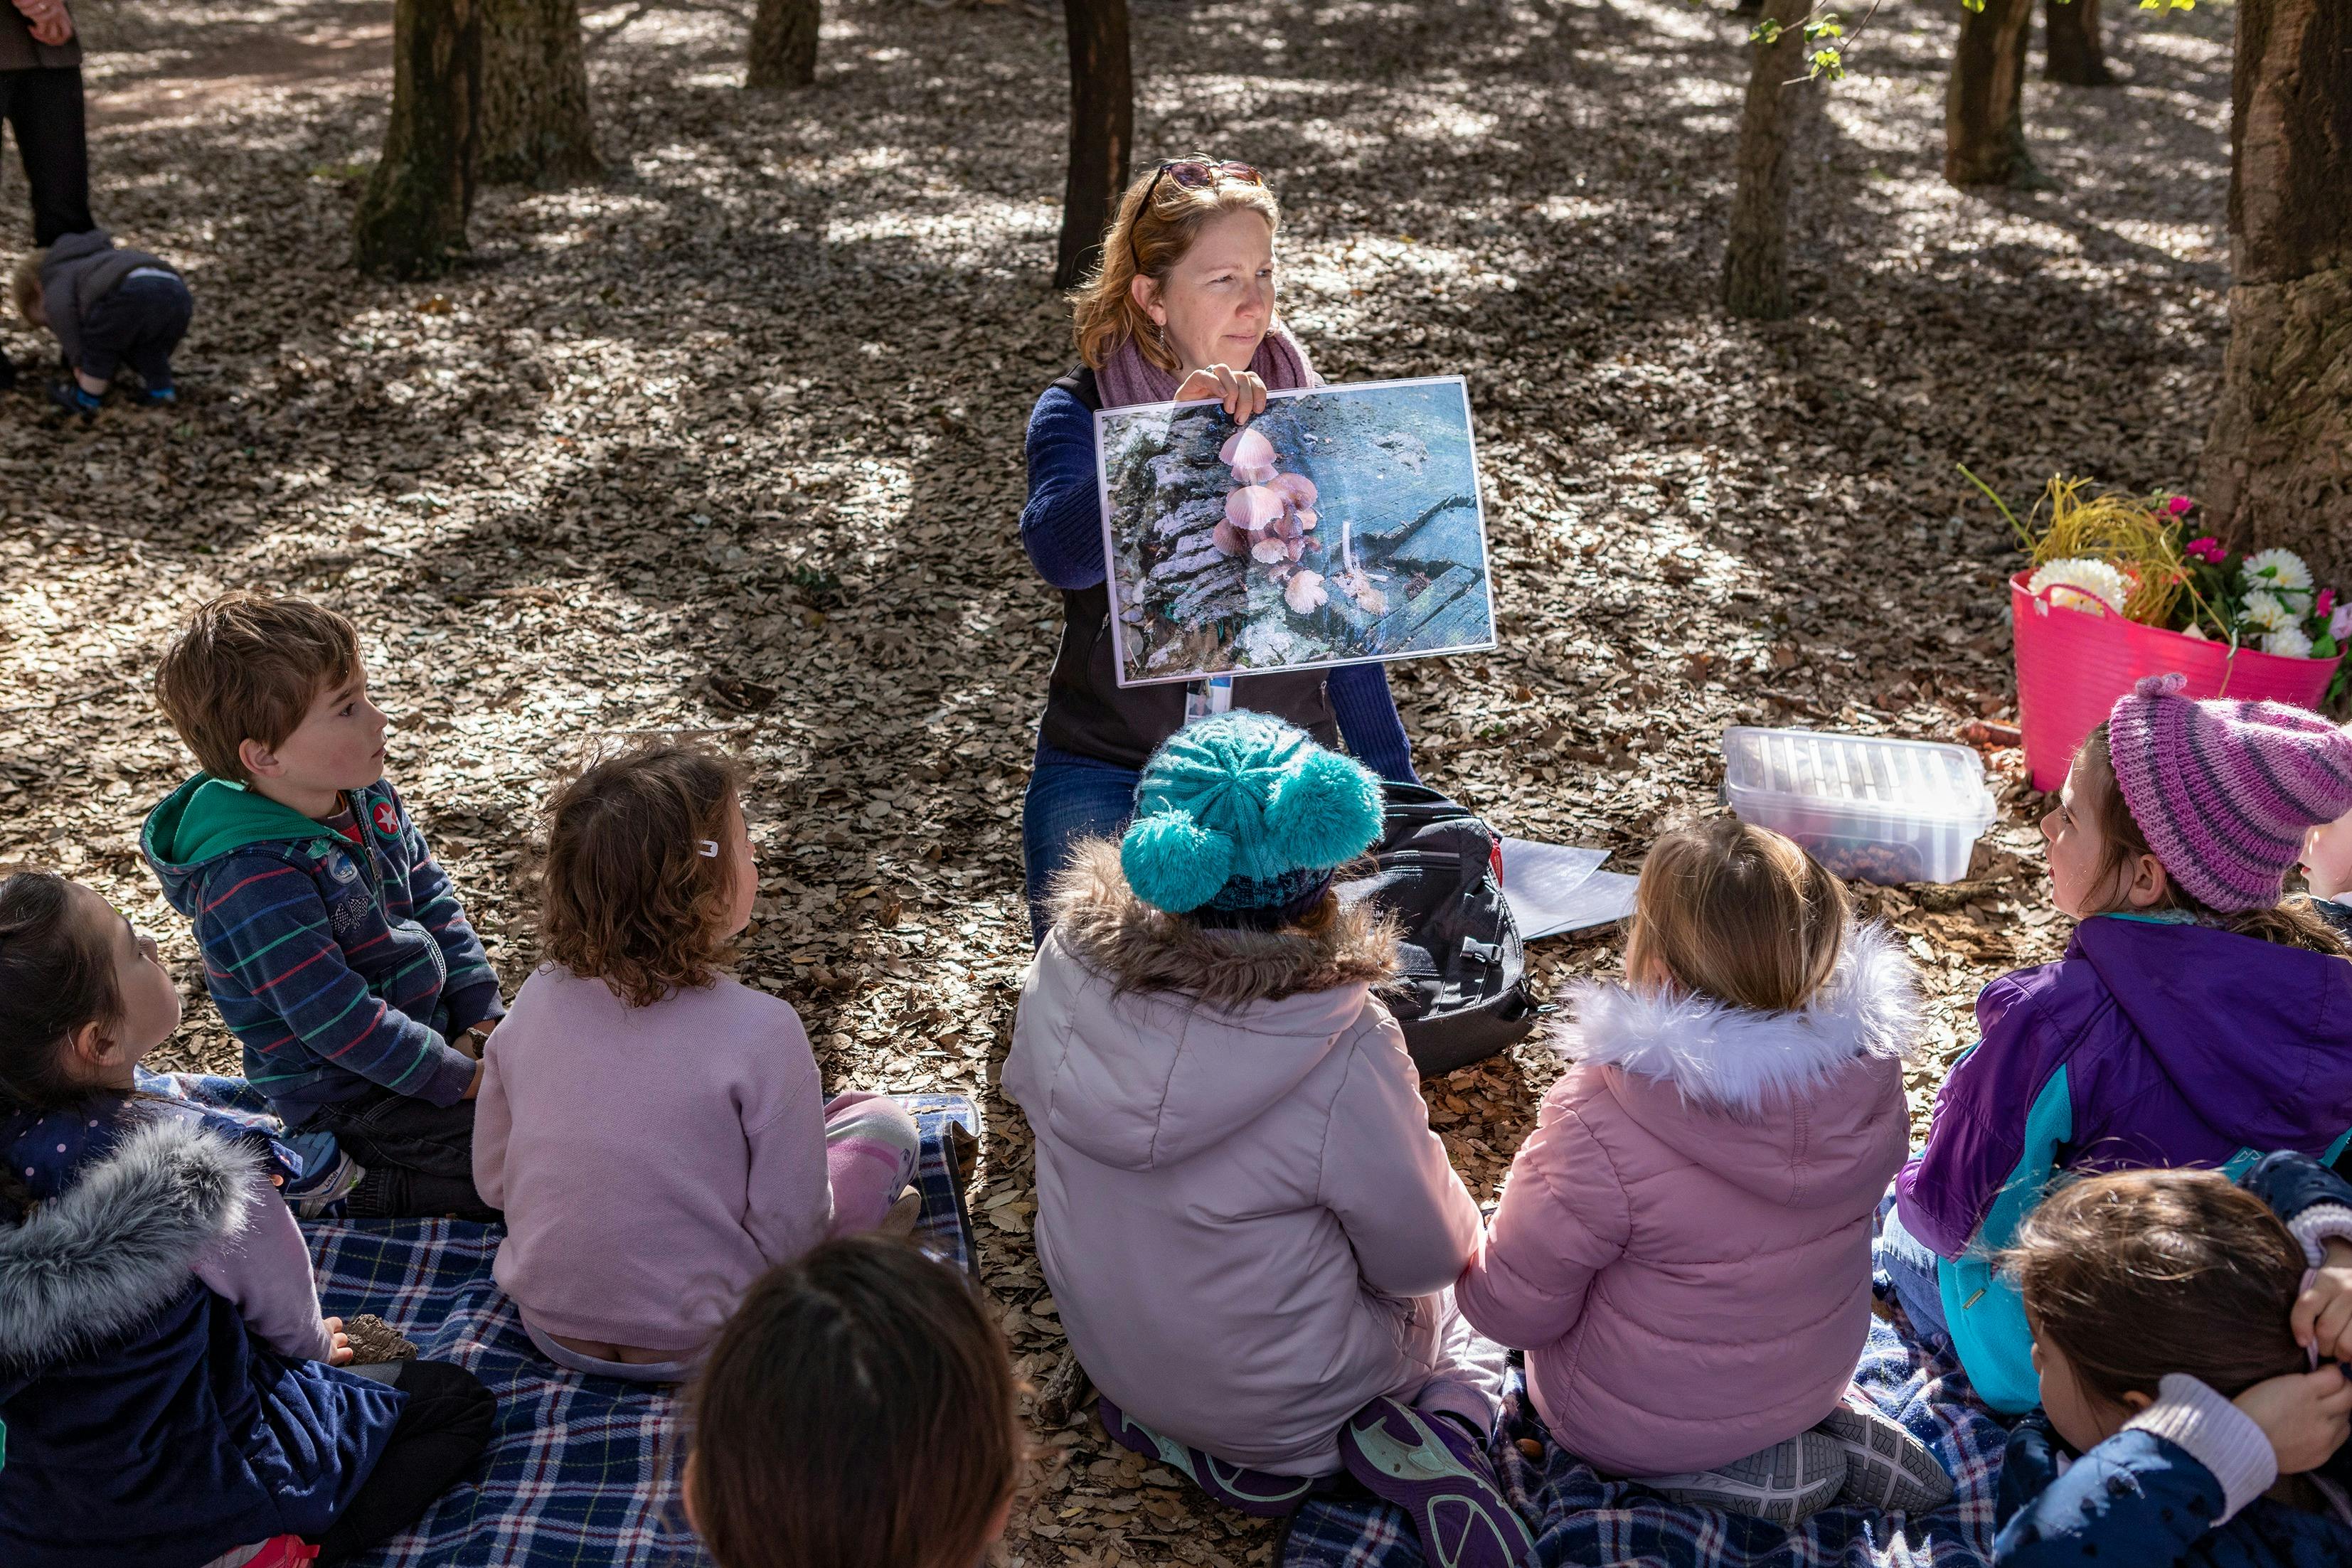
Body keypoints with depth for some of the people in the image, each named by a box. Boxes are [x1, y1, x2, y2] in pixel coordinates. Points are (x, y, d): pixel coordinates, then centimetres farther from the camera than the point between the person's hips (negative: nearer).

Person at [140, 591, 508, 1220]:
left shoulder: (370, 799, -1)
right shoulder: (252, 884, -28)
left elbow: (435, 903, 9)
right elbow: (338, 1021, -26)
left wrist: (482, 1016, -1)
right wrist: (461, 1079, -19)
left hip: (433, 1023, 9)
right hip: (353, 1100, -9)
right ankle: (361, 1193, -2)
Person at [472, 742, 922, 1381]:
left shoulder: (535, 1000, -8)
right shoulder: (762, 1030, -24)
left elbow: (492, 1179, 3)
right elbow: (790, 1236, -17)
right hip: (690, 1350, -6)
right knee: (884, 1125, 10)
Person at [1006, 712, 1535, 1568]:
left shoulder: (1066, 967, -24)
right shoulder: (1344, 1055, -36)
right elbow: (1427, 1258, -20)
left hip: (1107, 1352, 5)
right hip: (1282, 1395, -4)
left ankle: (1210, 1450, 11)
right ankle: (1423, 1436, -1)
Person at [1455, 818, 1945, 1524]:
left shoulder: (1597, 1122, -36)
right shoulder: (1867, 1071, -20)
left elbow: (1514, 1309, -22)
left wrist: (1467, 1258, 0)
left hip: (1640, 1422, -5)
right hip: (1818, 1375, 6)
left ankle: (1760, 1471, 7)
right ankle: (1831, 1426, 14)